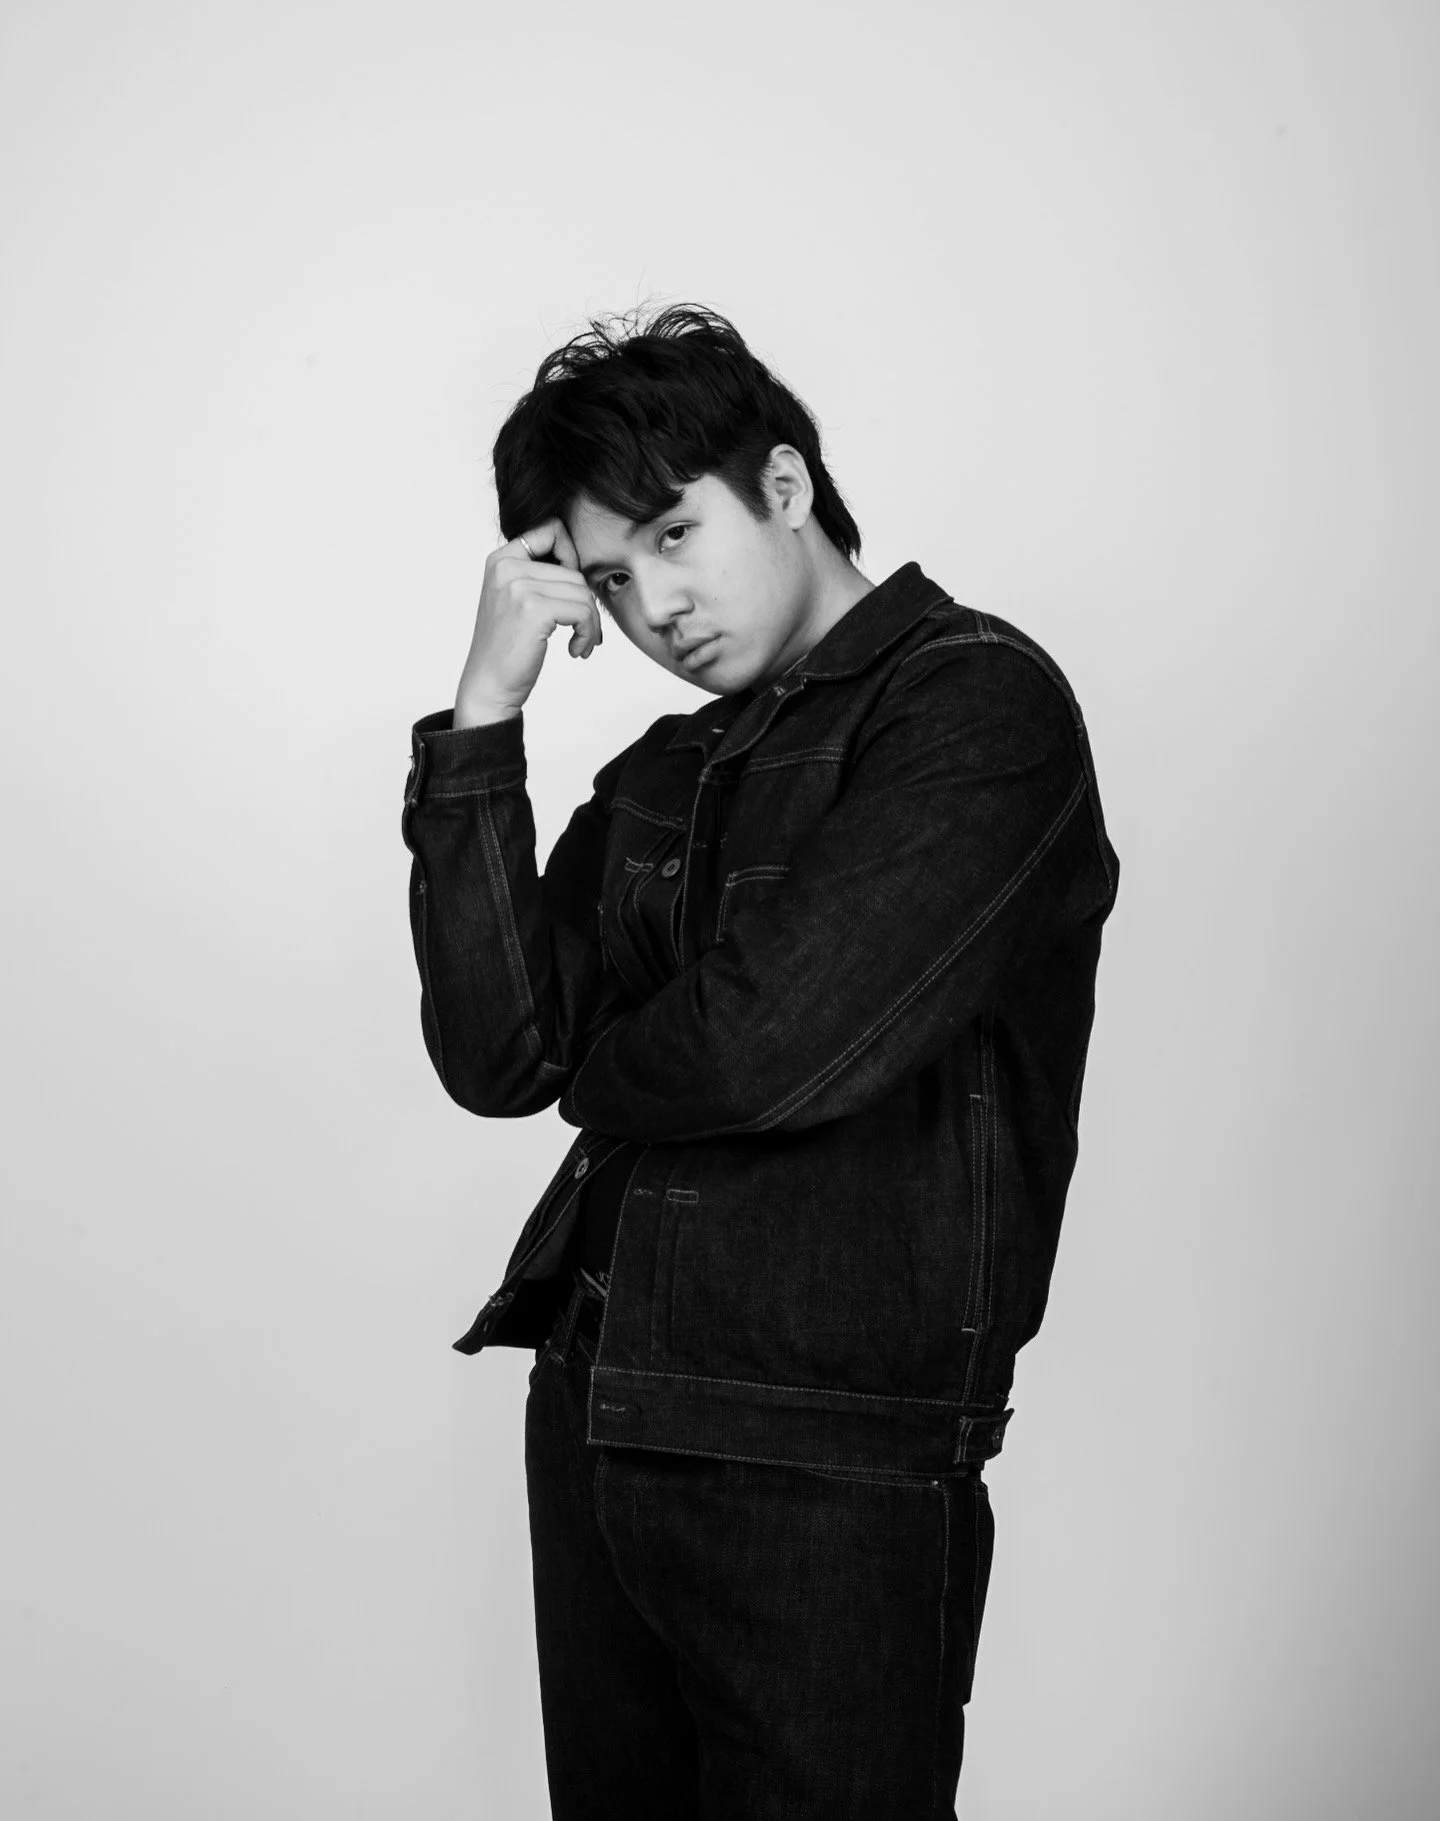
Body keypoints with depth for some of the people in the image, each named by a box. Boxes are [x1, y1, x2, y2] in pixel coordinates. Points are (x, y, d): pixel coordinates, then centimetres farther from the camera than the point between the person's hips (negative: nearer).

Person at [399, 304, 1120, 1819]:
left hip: (827, 1473, -6)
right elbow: (496, 1058, -2)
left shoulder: (981, 703, -10)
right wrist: (486, 708, -5)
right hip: (592, 1426, 7)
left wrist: (593, 1066, 1)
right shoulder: (655, 780, 11)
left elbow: (762, 1050, -20)